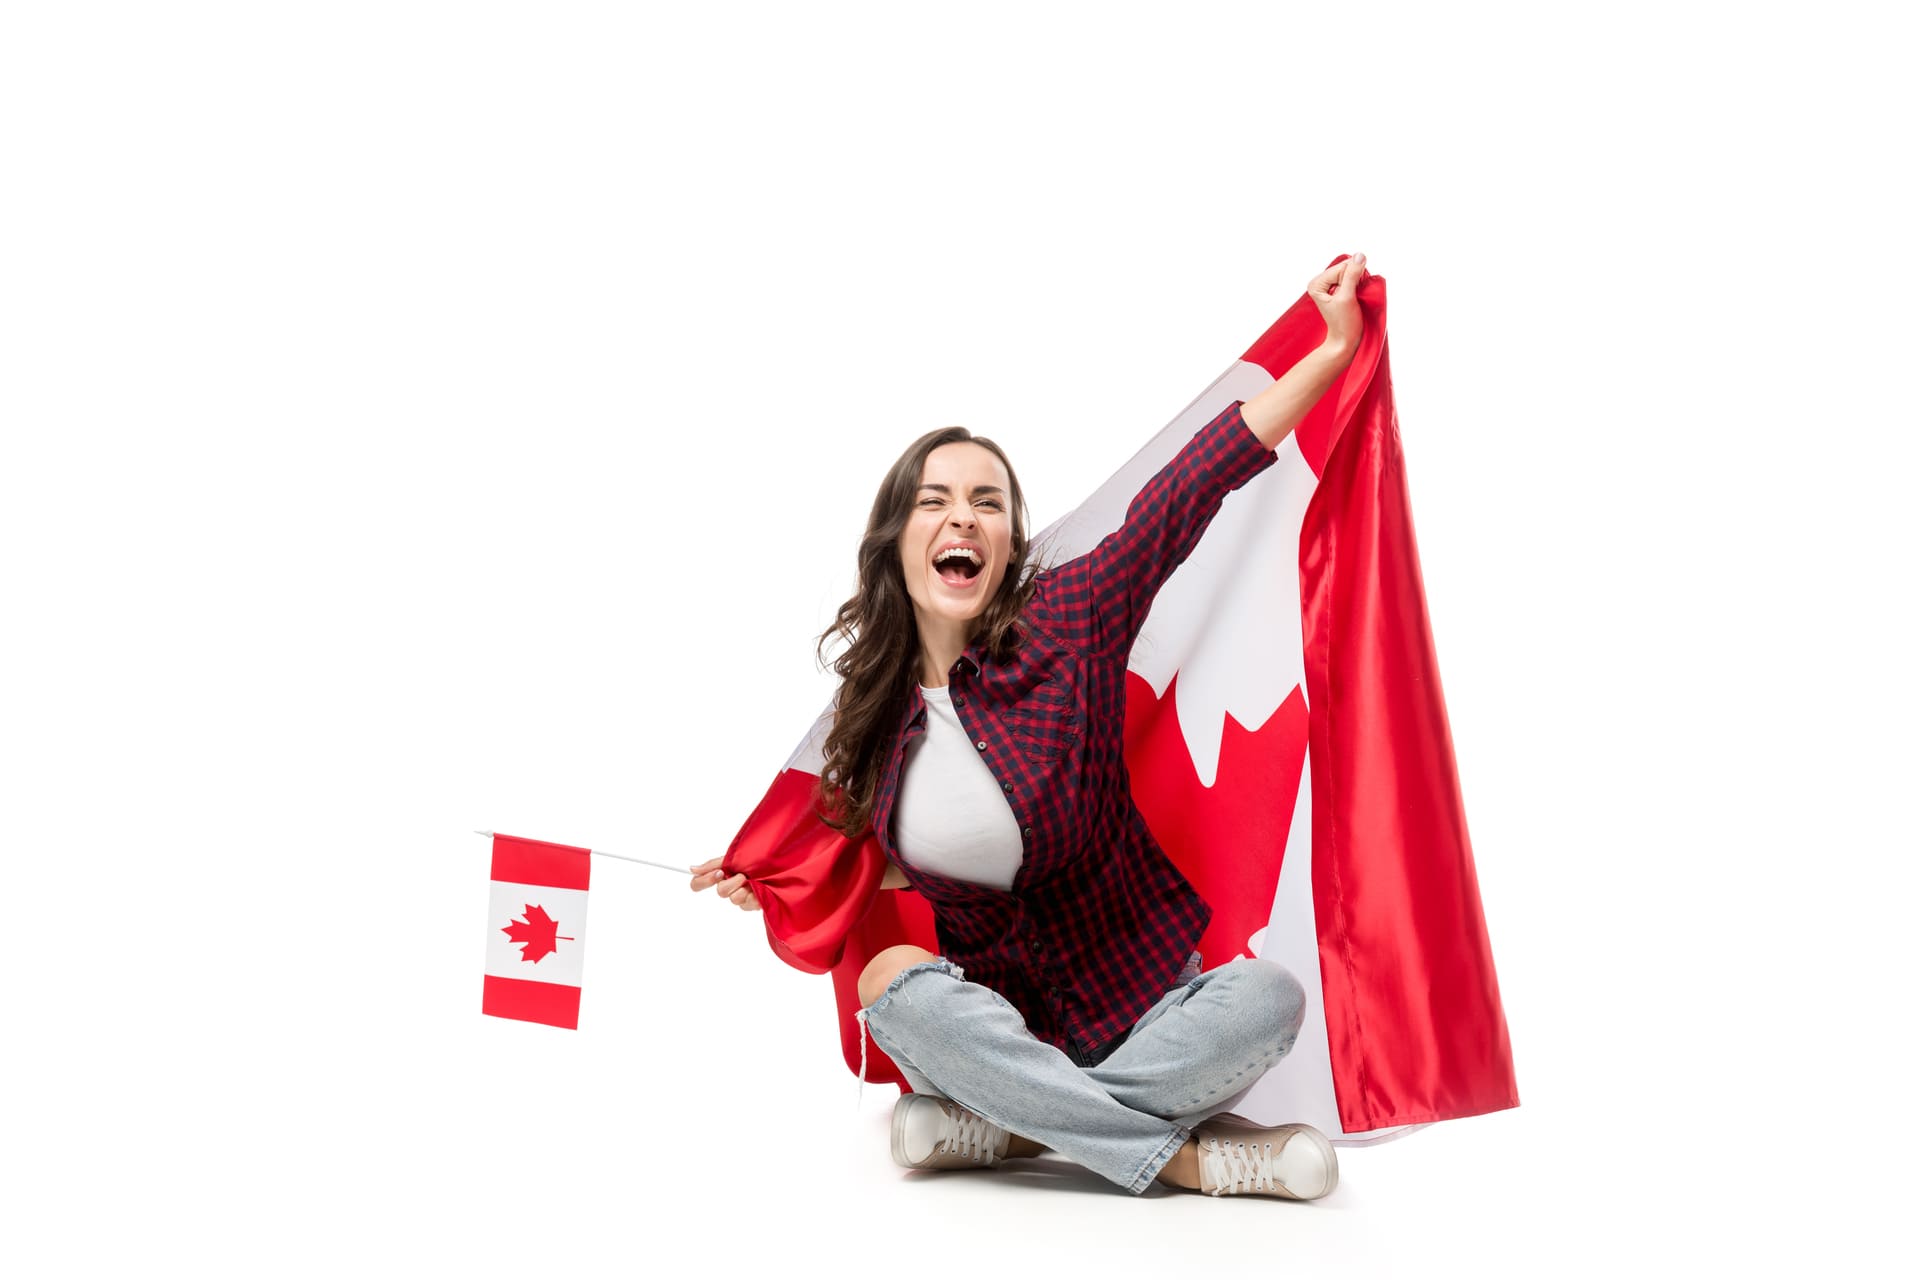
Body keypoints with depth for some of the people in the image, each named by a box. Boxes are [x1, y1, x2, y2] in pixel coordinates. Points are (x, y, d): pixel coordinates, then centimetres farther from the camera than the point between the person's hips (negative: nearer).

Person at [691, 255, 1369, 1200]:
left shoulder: (1063, 625, -10)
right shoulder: (875, 703, 0)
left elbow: (1191, 489, -15)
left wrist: (1333, 351, -15)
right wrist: (771, 880, 9)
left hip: (1135, 1006, -1)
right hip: (991, 1020, 2)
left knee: (1268, 998, -29)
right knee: (892, 981, -30)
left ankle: (999, 1127, -21)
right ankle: (1185, 1157, -28)